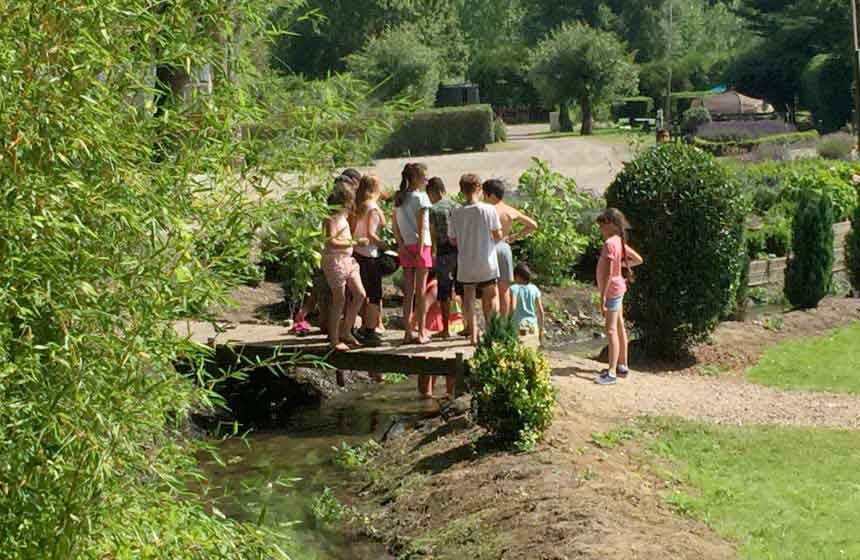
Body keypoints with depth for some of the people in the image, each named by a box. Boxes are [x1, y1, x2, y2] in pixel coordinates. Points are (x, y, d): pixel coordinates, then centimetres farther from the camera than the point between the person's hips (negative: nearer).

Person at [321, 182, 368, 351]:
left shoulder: (343, 217, 14)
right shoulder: (331, 218, -14)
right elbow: (331, 242, -24)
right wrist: (355, 243, -25)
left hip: (348, 260, 9)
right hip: (335, 261, -9)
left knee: (360, 294, 7)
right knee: (339, 300, -4)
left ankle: (346, 332, 19)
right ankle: (334, 339, 5)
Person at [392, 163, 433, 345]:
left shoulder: (398, 198, 10)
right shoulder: (420, 196, -9)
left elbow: (395, 226, 6)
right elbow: (422, 226, -14)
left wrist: (402, 245, 1)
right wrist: (421, 249, -15)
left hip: (406, 247, 6)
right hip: (420, 245, -6)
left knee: (408, 291, 9)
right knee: (420, 290, 0)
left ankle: (408, 332, 10)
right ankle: (421, 333, 3)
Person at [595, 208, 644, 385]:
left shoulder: (610, 244, -21)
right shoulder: (620, 242, 7)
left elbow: (608, 273, -24)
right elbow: (638, 260, 16)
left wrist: (603, 296, -22)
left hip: (612, 290, -10)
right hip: (618, 288, 10)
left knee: (611, 331, -8)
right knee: (619, 328, 17)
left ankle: (612, 372, -8)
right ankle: (622, 366, 26)